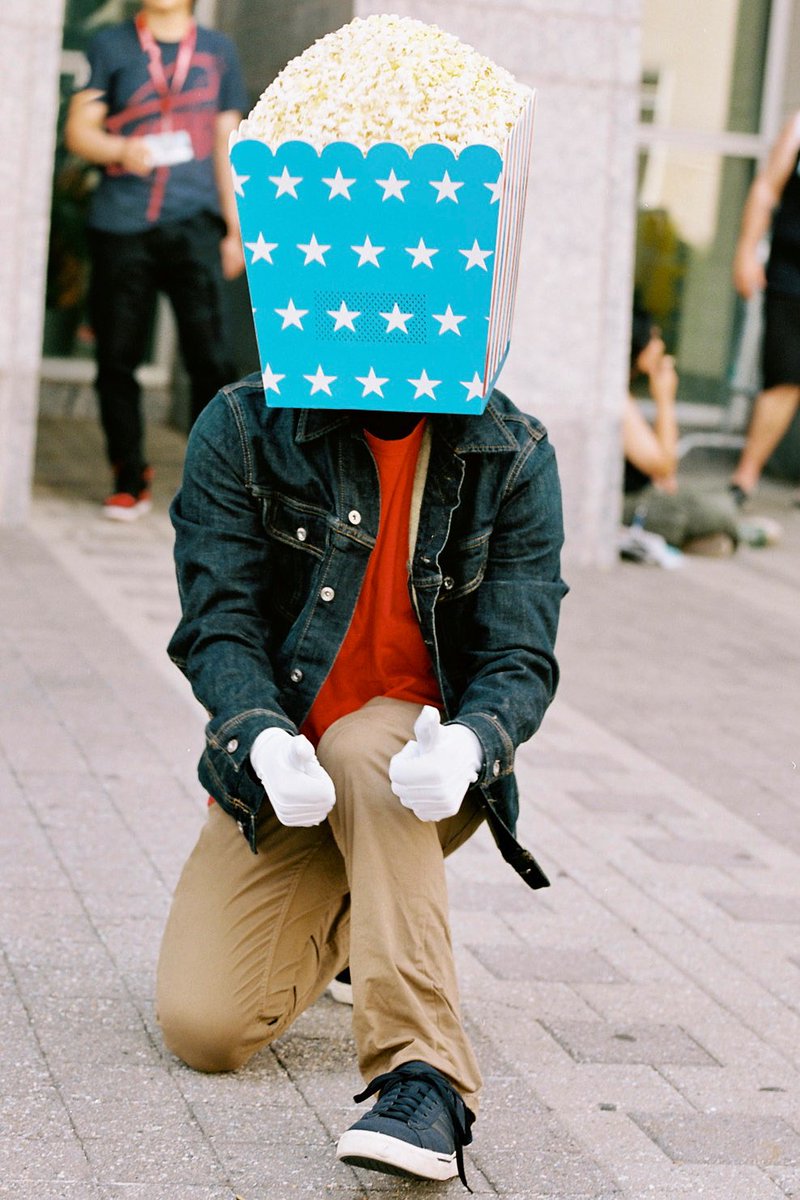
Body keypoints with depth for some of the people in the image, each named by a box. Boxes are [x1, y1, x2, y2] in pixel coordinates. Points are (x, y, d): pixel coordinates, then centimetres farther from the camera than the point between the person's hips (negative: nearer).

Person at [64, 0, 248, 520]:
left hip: (193, 222, 0)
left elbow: (227, 144, 16)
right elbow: (80, 129, 4)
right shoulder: (111, 45, 8)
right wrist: (121, 150, -18)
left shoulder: (218, 50, 13)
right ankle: (129, 481, 14)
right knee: (117, 357, 2)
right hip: (120, 221, 0)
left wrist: (234, 229, 12)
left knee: (210, 355, -11)